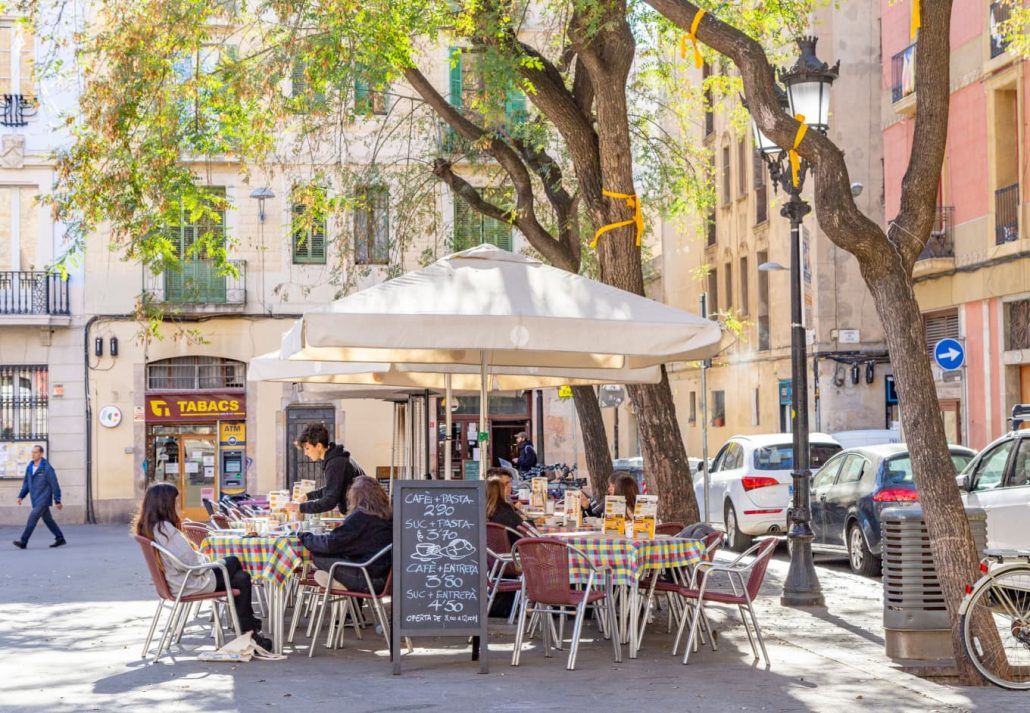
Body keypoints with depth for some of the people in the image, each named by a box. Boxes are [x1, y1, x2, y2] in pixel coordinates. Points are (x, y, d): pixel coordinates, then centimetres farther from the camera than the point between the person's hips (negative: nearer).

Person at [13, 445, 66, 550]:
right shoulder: (29, 467, 6)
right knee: (47, 519, 14)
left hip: (44, 499, -8)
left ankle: (23, 542, -16)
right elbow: (26, 483, 15)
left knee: (33, 517, -16)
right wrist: (21, 496, 4)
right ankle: (60, 539, 25)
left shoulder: (47, 468, -14)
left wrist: (57, 501, -12)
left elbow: (55, 485, -12)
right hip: (36, 500, 8)